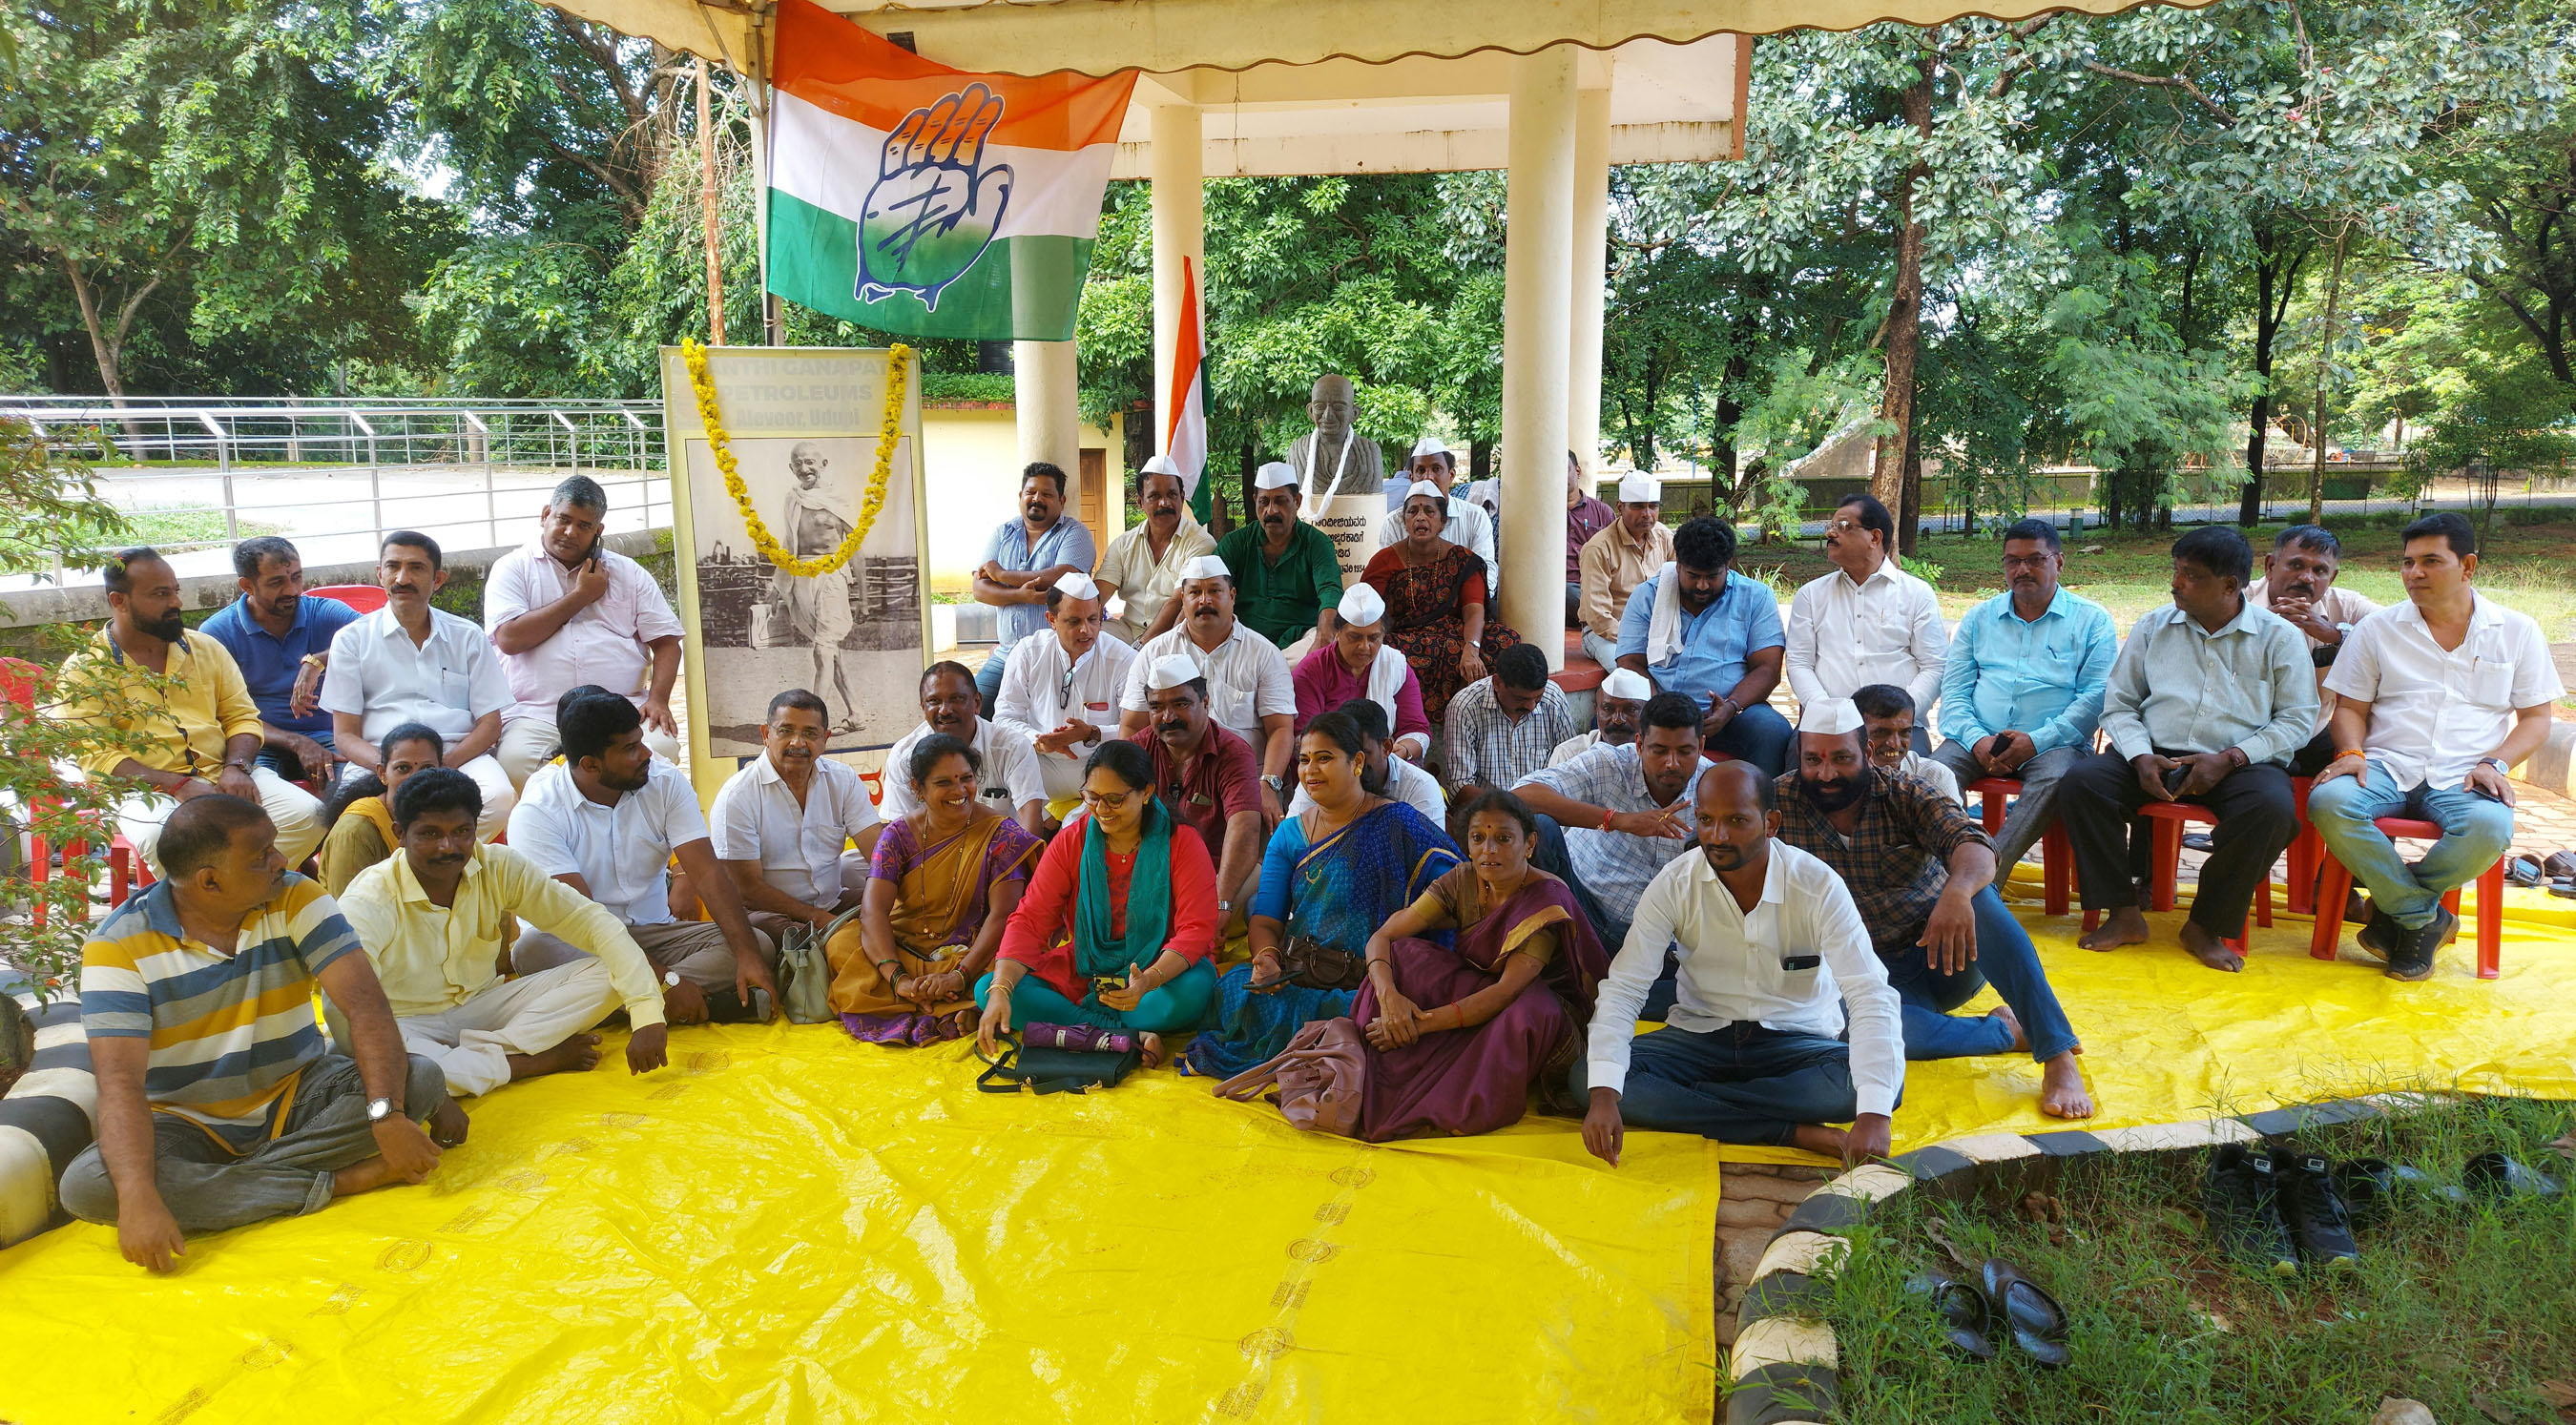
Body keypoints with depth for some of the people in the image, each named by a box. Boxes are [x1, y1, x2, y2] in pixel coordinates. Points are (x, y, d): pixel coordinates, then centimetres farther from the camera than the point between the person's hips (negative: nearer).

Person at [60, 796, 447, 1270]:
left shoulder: (296, 900, -10)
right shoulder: (118, 947, -14)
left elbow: (365, 1003, -20)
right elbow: (120, 1082, -23)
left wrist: (388, 1115, -35)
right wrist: (139, 1198, -38)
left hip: (299, 1096, 1)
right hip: (189, 1124, -1)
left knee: (422, 1079, -24)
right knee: (85, 1186, -31)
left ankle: (220, 1181, -20)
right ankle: (338, 1180, -25)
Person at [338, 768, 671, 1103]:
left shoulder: (500, 867, -11)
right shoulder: (370, 902, -22)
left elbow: (592, 922, -14)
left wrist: (647, 1016, -26)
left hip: (484, 1006, 4)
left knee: (605, 974, -15)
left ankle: (475, 1052, -24)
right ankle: (544, 1059, -24)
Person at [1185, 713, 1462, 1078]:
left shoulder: (1397, 823, 1)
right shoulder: (1290, 834, 16)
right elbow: (1266, 920, 9)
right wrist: (1267, 958, -14)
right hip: (1292, 977, 4)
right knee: (1235, 987, -26)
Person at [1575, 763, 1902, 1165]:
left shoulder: (1818, 886, -16)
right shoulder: (1674, 886, -11)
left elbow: (1870, 997, -23)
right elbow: (1622, 988, -15)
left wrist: (1873, 1116, -38)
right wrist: (1604, 1097, -31)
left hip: (1796, 1041, -1)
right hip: (1701, 1036, 1)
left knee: (1886, 1082, -32)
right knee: (1586, 1078, -25)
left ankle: (1681, 1103, -23)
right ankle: (1793, 1133, -24)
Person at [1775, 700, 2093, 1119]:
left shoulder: (1905, 794, -6)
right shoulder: (1779, 803, -4)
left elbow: (1972, 843, -25)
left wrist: (1958, 889, -47)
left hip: (1944, 952, 1)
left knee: (1979, 896, -31)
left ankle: (2059, 1060, -31)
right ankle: (2006, 1031, -17)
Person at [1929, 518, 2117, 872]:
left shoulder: (2092, 621, 9)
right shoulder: (1978, 618, 18)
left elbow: (2097, 695, -2)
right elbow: (1954, 691, 10)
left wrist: (2037, 740, -15)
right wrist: (1976, 739, -11)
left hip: (2054, 743, -2)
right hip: (1979, 740, 3)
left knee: (2055, 777, -37)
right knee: (1935, 769, -29)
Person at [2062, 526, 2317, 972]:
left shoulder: (2278, 637, 6)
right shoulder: (2153, 627, 13)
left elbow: (2298, 718, 1)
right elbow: (2118, 704, 10)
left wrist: (2229, 759, -13)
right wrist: (2141, 758, -9)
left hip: (2241, 763, -2)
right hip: (2155, 755, 2)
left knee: (2272, 809, -35)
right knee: (2080, 782, -26)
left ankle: (2206, 927, -15)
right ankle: (2124, 914, -16)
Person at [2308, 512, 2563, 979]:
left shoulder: (2517, 631, 12)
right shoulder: (2377, 629, 12)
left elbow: (2535, 718, 12)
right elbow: (2349, 707, 12)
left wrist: (2496, 764, -7)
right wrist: (2352, 751, -10)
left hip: (2462, 779, -1)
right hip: (2386, 767, 1)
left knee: (2490, 827, -37)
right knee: (2328, 802, -34)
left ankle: (2398, 905, -9)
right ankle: (2425, 918, -16)